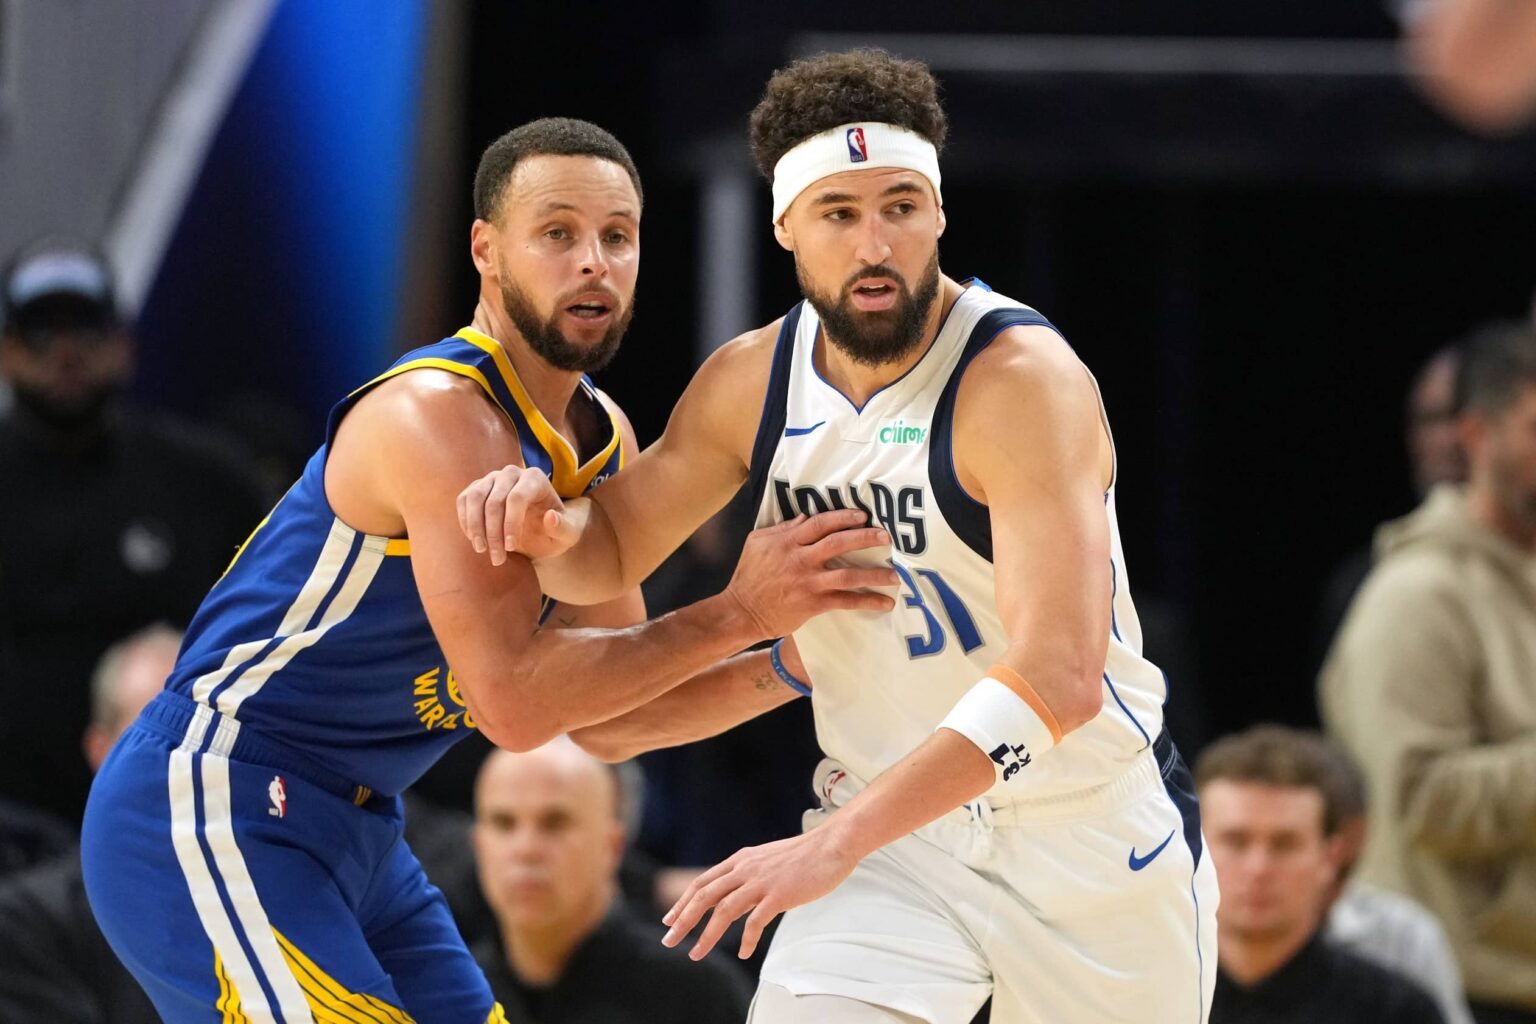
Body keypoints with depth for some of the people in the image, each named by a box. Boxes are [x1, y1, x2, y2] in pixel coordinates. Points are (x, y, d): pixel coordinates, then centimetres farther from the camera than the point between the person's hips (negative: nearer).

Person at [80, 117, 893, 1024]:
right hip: (211, 811, -10)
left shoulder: (603, 440, 9)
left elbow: (605, 705, 12)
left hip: (355, 836, 10)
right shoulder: (440, 416, -21)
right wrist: (738, 615, -25)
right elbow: (516, 701, -27)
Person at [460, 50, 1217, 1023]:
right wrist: (549, 525, -15)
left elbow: (1059, 677, -33)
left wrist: (836, 843, -39)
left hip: (1091, 829, -4)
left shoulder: (1023, 380, -23)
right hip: (894, 823, 4)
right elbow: (611, 553, 12)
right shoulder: (752, 381, -3)